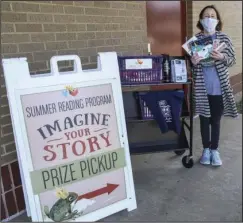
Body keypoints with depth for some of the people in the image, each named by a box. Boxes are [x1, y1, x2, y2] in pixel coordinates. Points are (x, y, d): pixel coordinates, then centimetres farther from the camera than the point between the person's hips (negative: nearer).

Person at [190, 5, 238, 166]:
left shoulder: (224, 38, -1)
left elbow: (233, 60, 2)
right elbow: (190, 64, 6)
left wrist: (221, 57, -19)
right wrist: (193, 62, -17)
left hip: (219, 88, 0)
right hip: (201, 87, 1)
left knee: (216, 120, 10)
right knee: (204, 119, 11)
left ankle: (215, 150, 26)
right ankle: (206, 149, 27)